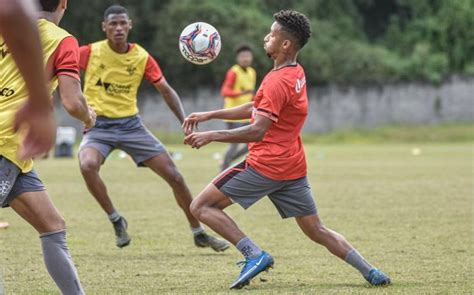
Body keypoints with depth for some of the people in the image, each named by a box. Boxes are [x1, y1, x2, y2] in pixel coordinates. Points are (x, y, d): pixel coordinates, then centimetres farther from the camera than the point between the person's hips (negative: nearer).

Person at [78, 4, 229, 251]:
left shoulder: (142, 57, -2)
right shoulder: (90, 52, -9)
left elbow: (166, 90, 4)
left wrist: (184, 122, -7)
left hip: (131, 124, 2)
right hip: (99, 126, -2)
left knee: (174, 176, -2)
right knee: (87, 166, -34)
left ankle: (198, 233, 16)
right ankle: (116, 220, -12)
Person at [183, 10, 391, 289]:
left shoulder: (277, 81, -17)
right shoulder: (296, 73, 12)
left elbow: (257, 131, -23)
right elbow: (255, 109, 20)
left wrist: (211, 136, -20)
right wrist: (209, 115, 17)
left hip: (266, 165, -9)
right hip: (293, 168, 9)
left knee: (202, 206, -4)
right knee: (317, 230, 14)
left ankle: (255, 255, -15)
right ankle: (372, 273, 5)